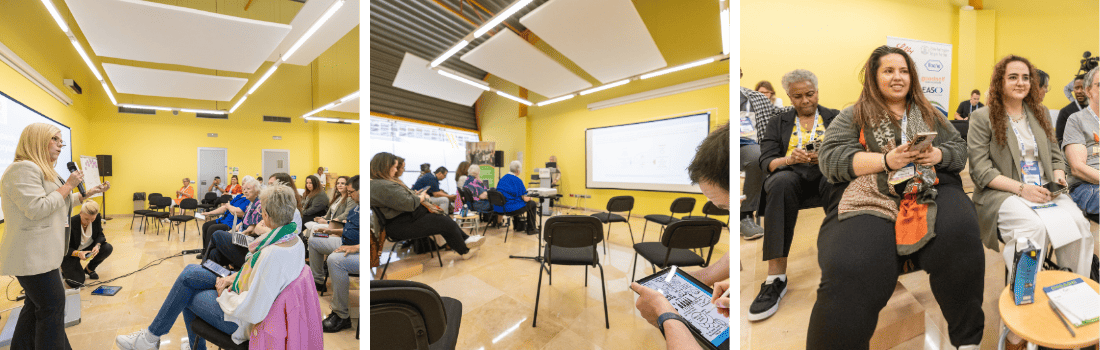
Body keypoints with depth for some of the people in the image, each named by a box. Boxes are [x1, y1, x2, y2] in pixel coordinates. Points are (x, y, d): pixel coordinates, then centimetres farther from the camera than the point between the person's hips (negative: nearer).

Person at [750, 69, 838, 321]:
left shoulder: (835, 118, 21)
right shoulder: (778, 123, 20)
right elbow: (766, 161, 6)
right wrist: (790, 159, -16)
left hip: (827, 173, 1)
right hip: (792, 175, 0)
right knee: (781, 181, -40)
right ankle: (776, 276, -44)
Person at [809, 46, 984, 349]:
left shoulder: (930, 115, 29)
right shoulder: (853, 116, 16)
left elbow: (960, 150, 22)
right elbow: (829, 158, 2)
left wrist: (937, 154, -1)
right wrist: (886, 160, -9)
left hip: (932, 191, 4)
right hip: (870, 197, -4)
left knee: (960, 236, -32)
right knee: (851, 271, -33)